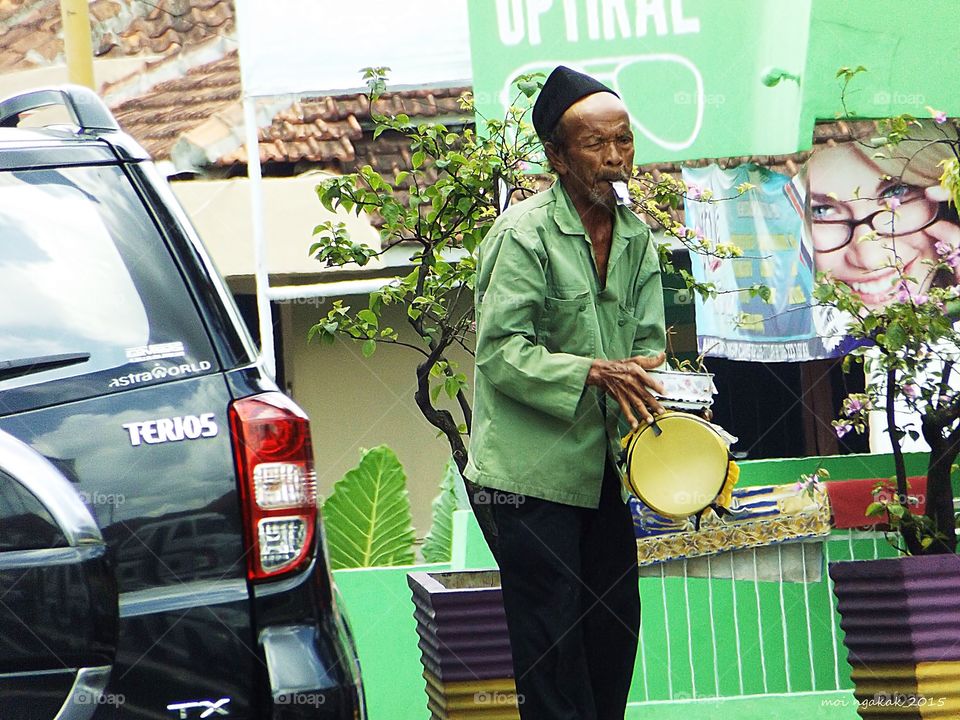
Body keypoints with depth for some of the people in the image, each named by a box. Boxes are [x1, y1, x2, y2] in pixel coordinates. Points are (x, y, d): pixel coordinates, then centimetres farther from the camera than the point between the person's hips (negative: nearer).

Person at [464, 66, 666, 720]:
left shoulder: (636, 236, 10)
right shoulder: (524, 234, -12)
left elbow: (648, 341, 9)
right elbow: (499, 351, -17)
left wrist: (644, 375, -14)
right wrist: (591, 373, -26)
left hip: (603, 466, 7)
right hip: (530, 469, -7)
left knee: (616, 621, 12)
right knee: (551, 637, -5)